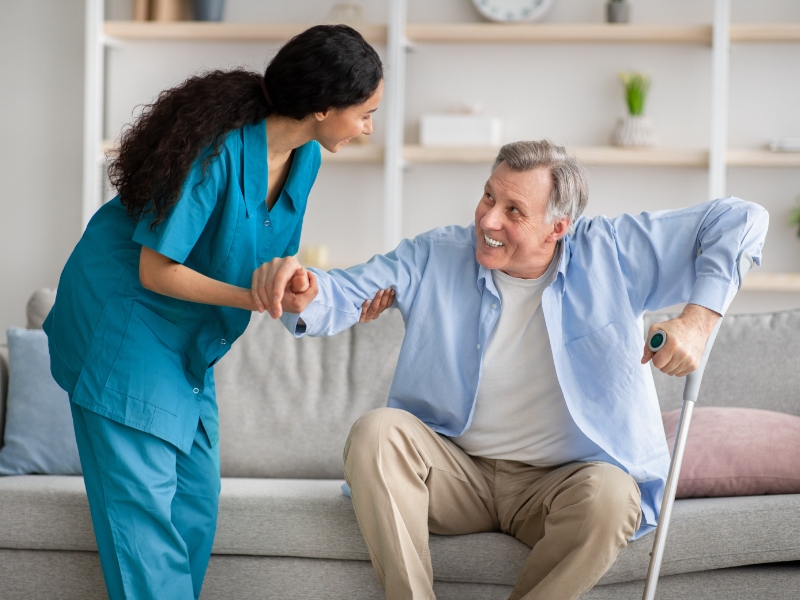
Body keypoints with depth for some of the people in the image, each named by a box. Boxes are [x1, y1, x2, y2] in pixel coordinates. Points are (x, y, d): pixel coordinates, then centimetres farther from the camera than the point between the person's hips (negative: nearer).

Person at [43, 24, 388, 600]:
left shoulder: (304, 158, -2)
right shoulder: (218, 151, -27)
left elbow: (271, 257, 8)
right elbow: (155, 272, -22)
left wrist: (295, 284, -14)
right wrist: (251, 298, -26)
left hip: (187, 343, 8)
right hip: (122, 321, -8)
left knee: (196, 499, 8)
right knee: (143, 500, -9)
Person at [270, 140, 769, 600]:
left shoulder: (612, 253, -5)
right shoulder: (436, 258, -1)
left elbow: (739, 221, -4)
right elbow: (344, 294, -9)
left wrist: (699, 319, -19)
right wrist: (299, 292, -34)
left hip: (557, 483, -1)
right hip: (456, 470, 2)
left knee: (610, 496, -35)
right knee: (376, 431, -27)